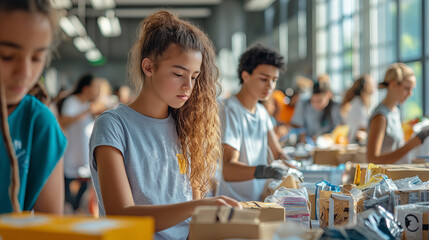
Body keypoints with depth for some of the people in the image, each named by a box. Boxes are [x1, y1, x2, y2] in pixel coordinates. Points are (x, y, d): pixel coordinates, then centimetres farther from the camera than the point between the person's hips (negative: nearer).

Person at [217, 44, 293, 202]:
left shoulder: (262, 112, 16)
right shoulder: (230, 111, -12)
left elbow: (277, 153, 14)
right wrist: (261, 171, -39)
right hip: (234, 205, -8)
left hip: (260, 203, 8)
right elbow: (228, 170, -21)